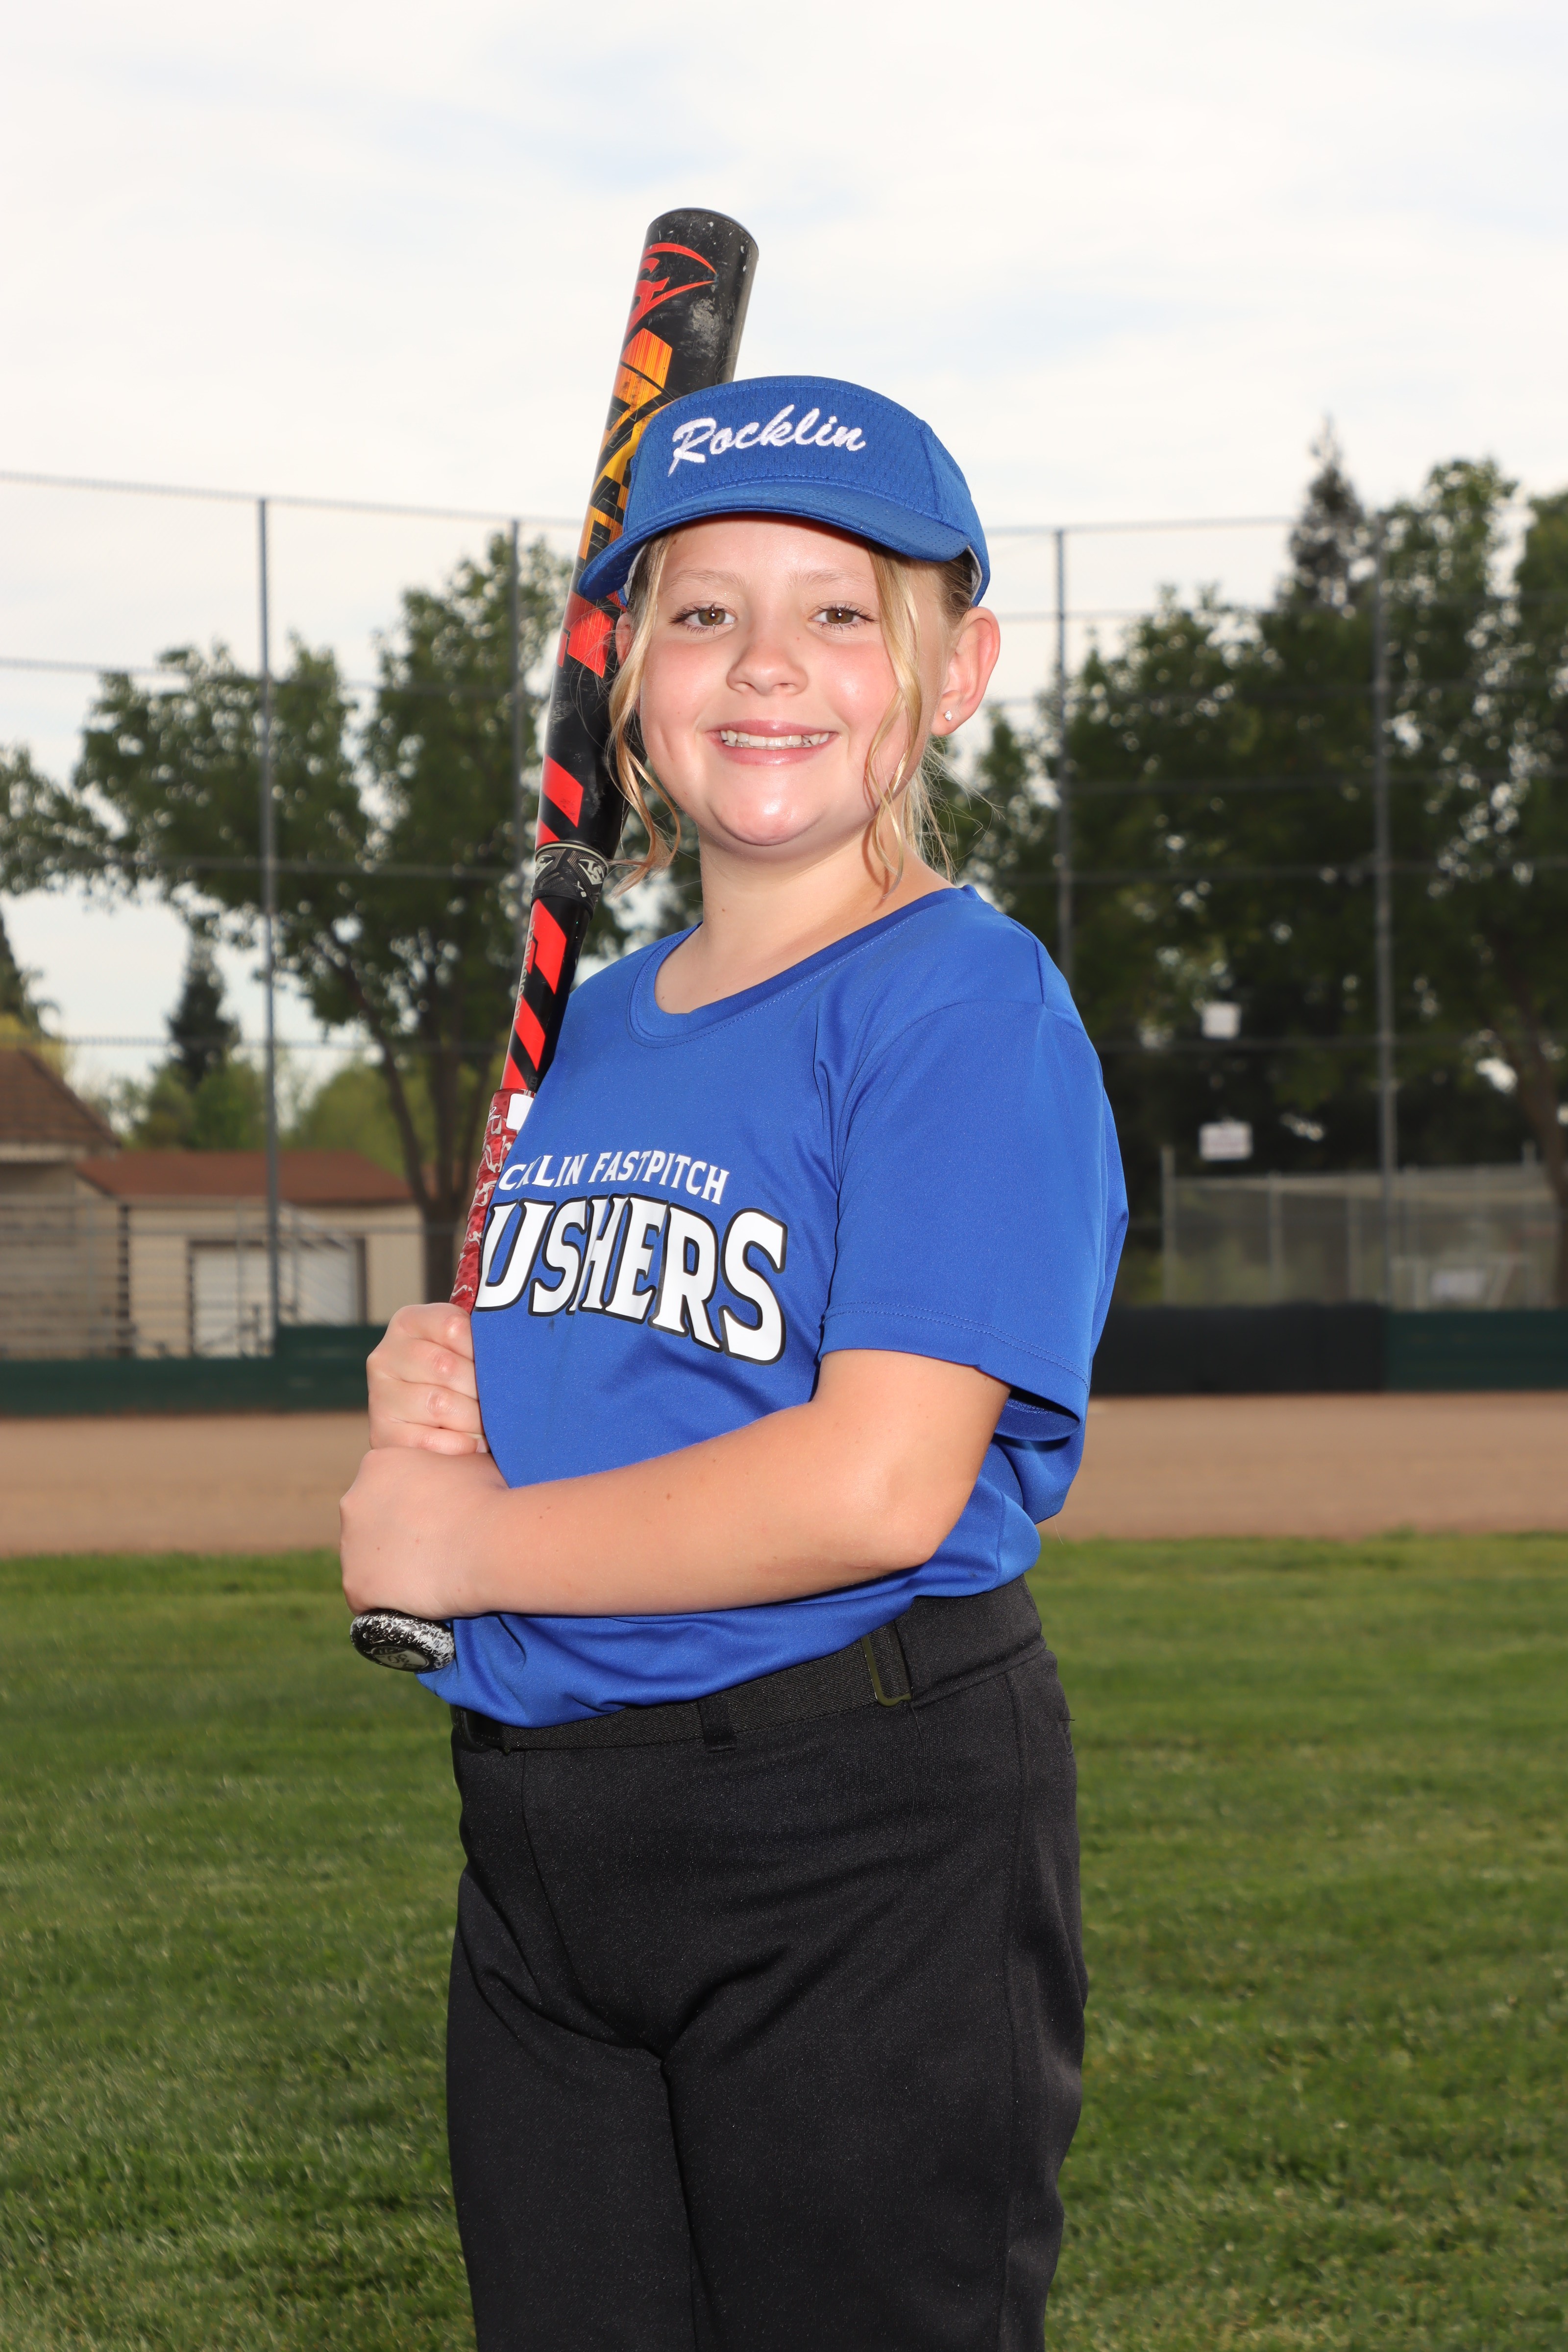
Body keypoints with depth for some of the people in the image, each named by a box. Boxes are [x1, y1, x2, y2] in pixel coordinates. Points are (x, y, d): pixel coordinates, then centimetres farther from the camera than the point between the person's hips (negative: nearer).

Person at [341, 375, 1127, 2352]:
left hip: (869, 1842, -7)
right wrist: (436, 1388, 0)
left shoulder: (967, 1005, -12)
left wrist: (463, 1546, -11)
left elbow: (876, 1486, -21)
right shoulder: (593, 1025, 13)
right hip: (540, 1853, 8)